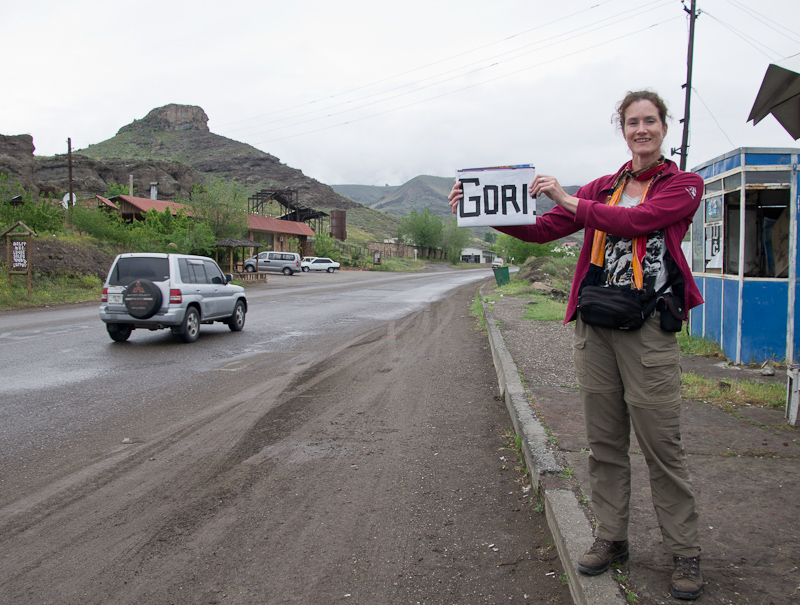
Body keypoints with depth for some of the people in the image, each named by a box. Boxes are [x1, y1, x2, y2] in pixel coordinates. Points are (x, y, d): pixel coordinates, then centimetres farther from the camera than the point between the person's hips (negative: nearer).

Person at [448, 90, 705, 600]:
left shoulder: (684, 185, 4)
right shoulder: (603, 188, 16)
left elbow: (636, 221, -15)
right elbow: (541, 230, 11)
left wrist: (569, 200, -14)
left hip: (648, 331, -4)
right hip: (594, 328, 4)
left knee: (663, 445, 0)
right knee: (605, 442, 10)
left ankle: (686, 554, 16)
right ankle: (611, 538, 24)